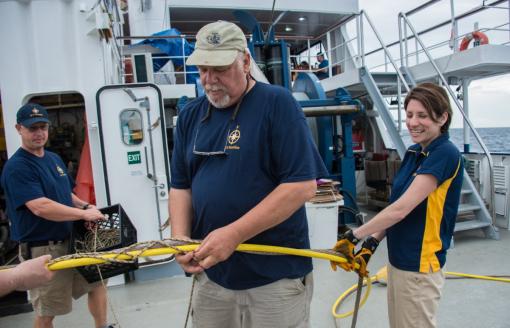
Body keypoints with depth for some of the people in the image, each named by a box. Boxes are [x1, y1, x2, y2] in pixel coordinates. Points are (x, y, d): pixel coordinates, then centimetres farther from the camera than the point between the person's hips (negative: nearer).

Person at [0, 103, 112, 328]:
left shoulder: (54, 159, 9)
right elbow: (40, 207, -28)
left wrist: (84, 205, 0)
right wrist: (84, 214, -23)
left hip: (72, 240, 8)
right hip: (42, 249, -8)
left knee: (97, 280, 17)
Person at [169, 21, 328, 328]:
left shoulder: (277, 103, -11)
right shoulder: (190, 115, 6)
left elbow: (303, 185, -18)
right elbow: (181, 186, 10)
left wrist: (233, 234, -21)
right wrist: (180, 238, -7)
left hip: (275, 275, -4)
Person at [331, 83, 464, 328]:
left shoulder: (445, 154, -18)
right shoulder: (413, 153, 8)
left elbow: (401, 209, -24)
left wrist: (354, 235, -20)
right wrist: (371, 243, 1)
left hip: (420, 265, -8)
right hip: (397, 259, 8)